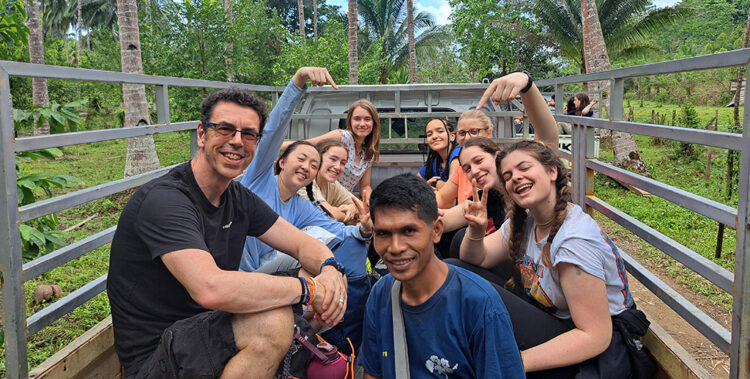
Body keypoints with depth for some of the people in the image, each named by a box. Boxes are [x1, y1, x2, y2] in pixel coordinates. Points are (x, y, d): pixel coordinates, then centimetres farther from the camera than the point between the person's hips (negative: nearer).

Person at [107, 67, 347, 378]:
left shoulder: (238, 198, 6)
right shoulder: (165, 200, -22)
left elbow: (303, 244, 4)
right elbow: (212, 289, -37)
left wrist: (329, 271, -20)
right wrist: (308, 288, -27)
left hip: (210, 335, 9)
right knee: (272, 321, -33)